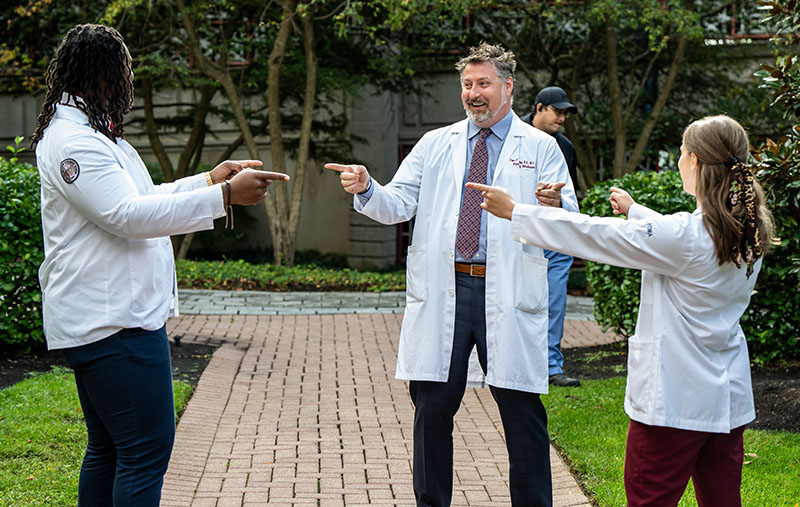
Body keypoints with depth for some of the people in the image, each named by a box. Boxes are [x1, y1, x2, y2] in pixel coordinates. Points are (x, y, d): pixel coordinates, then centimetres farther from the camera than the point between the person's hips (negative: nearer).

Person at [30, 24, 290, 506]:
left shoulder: (91, 133, 21)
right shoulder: (72, 139, -15)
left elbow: (135, 198, 29)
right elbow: (126, 214, -24)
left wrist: (209, 178, 23)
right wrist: (225, 195, -24)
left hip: (108, 317, 11)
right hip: (113, 322, -11)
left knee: (108, 448, 16)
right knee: (147, 448, -10)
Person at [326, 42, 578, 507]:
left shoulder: (541, 148, 7)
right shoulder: (435, 144, 14)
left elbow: (569, 220, -1)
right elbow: (399, 204, 7)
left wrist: (555, 204, -25)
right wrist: (366, 189, -14)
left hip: (507, 296, -2)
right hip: (442, 291, 2)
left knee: (522, 413, 3)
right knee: (433, 407, 8)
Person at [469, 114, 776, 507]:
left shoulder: (684, 236, -20)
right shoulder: (751, 232, 2)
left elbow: (593, 235, -15)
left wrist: (513, 211, -5)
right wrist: (634, 210, 37)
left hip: (675, 398, -7)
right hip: (728, 396, 7)